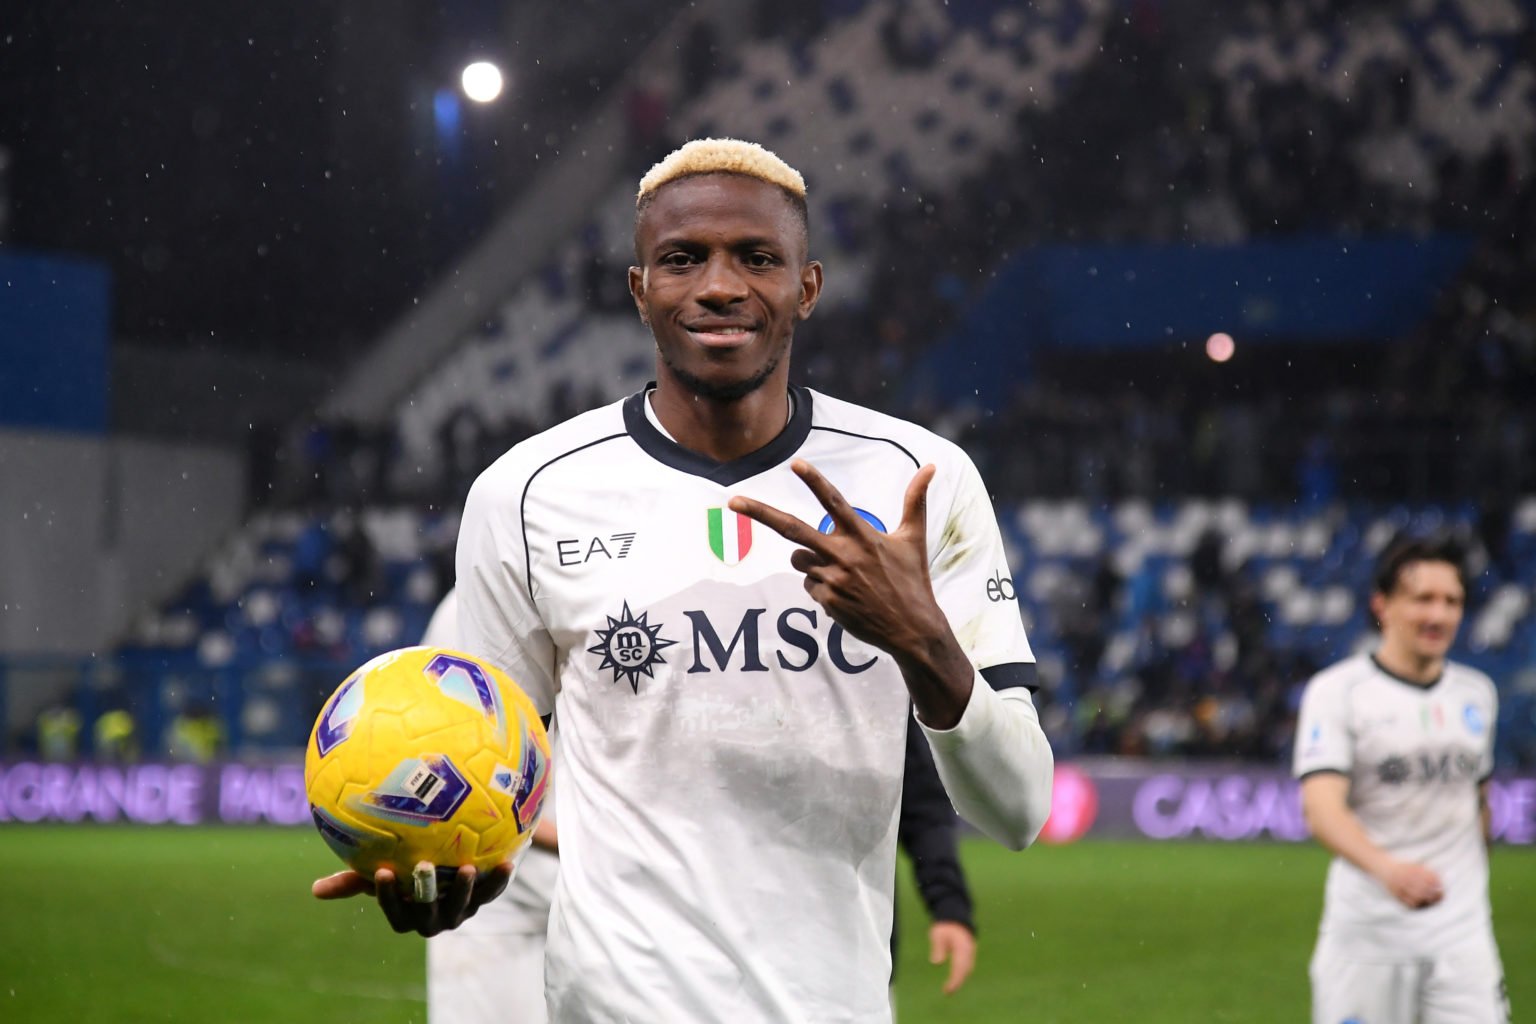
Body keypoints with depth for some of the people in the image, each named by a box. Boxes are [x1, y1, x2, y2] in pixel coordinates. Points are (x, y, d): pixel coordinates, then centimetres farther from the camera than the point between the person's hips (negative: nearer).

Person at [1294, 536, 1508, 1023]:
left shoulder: (1477, 693, 10)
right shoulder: (1336, 691, -8)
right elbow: (1321, 809, -21)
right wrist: (1386, 868, -39)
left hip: (1462, 930, 4)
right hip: (1366, 934, -4)